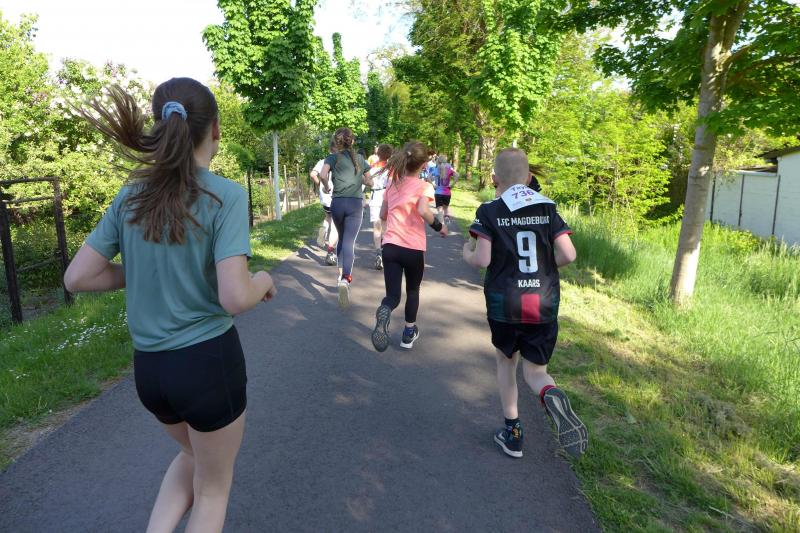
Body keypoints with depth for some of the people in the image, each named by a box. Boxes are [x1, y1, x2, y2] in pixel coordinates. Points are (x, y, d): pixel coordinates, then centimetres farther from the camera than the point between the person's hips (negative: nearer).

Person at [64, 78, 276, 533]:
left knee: (193, 455, 34)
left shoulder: (131, 197, 0)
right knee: (213, 486, 20)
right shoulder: (226, 195, -17)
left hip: (149, 366, 6)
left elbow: (78, 278, 2)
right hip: (208, 360, -5)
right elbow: (235, 298, -24)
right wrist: (263, 280, -3)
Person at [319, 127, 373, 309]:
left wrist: (327, 186, 7)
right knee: (349, 242, -9)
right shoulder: (360, 159, 12)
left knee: (341, 239, 21)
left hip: (337, 203, 1)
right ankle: (345, 279, -29)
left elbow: (323, 175, -12)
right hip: (356, 204, 0)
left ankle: (342, 274, 24)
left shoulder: (333, 157, 4)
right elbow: (369, 182, 19)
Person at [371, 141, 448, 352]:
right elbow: (423, 211, -23)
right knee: (412, 291, 21)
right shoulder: (424, 186, -5)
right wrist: (440, 227, -8)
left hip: (390, 246, 3)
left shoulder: (392, 184, 11)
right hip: (414, 248, -3)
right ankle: (409, 333, 31)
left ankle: (384, 312, -32)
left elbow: (383, 214, 17)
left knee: (393, 295, 3)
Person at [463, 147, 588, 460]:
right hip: (544, 304, 2)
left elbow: (482, 259, -13)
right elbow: (569, 255, -4)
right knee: (535, 371, 14)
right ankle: (551, 395, -22)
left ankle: (512, 434, 23)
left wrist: (466, 254, 9)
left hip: (504, 304, -2)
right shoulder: (548, 209, 3)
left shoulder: (489, 212, -5)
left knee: (506, 362, 22)